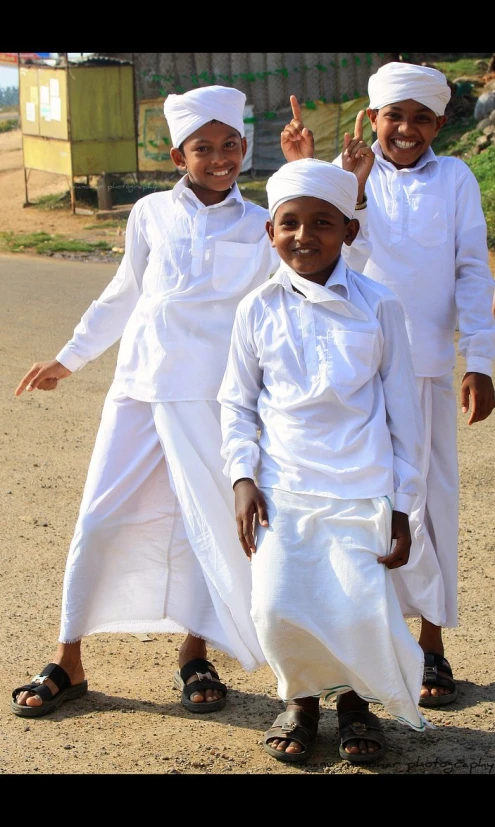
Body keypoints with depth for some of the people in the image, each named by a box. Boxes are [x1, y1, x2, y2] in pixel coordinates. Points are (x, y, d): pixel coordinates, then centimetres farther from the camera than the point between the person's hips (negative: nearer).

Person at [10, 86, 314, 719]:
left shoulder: (261, 228, 6)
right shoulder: (150, 214, 10)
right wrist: (69, 359, 24)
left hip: (211, 399, -1)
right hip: (139, 388, 1)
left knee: (208, 524, 3)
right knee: (100, 520, 1)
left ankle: (195, 656, 22)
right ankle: (67, 662, 12)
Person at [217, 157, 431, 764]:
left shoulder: (377, 307, 1)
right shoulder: (259, 309, 5)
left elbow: (402, 410, 5)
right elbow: (237, 403, 13)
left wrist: (401, 505, 4)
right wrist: (243, 478, 0)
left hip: (361, 491, -1)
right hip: (282, 490, 1)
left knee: (360, 612, -14)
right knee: (277, 608, -15)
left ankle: (355, 698, 18)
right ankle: (299, 697, 16)